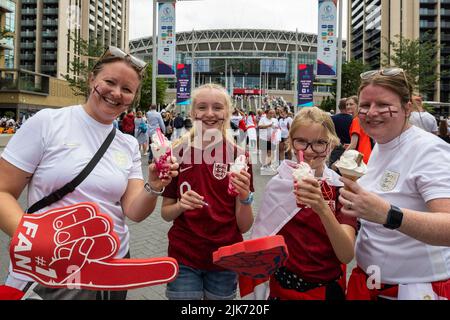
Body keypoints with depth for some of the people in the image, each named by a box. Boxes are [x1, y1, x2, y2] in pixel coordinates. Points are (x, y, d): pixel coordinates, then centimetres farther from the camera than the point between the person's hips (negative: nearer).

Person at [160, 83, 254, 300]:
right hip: (184, 258, 0)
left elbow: (244, 226, -6)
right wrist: (181, 205, -19)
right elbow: (165, 213, 1)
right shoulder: (178, 153, -7)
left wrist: (245, 197, -25)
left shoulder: (239, 156, -7)